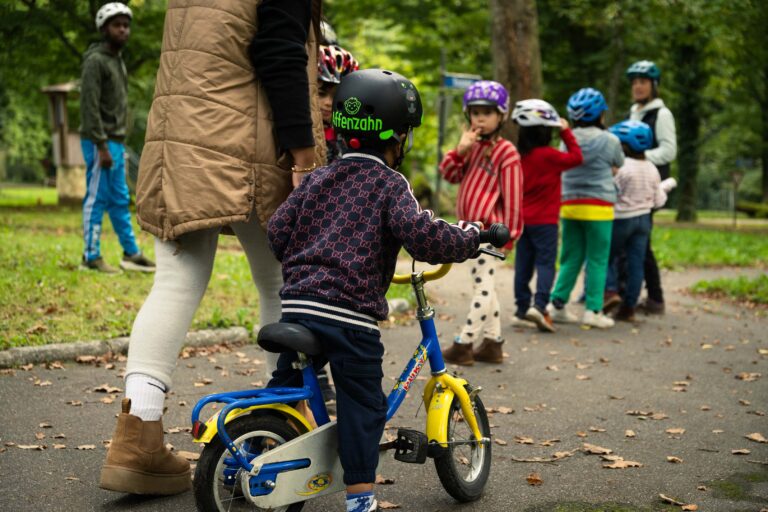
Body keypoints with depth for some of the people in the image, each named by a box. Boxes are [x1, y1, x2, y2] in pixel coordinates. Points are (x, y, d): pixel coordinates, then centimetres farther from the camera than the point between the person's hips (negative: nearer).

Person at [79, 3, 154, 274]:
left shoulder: (118, 61, 17)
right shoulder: (95, 61, -11)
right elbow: (89, 107, -18)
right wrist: (102, 147, -23)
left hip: (115, 141, 9)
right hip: (100, 142, -9)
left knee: (120, 200, 11)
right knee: (97, 199, -5)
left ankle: (131, 254, 16)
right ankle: (91, 257, 0)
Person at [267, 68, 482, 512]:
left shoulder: (317, 179, 15)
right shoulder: (390, 184, -2)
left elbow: (276, 234, 13)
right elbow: (422, 236, -16)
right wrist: (471, 237, -1)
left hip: (298, 305, 6)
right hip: (352, 316, -6)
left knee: (286, 385, 23)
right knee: (363, 406, 4)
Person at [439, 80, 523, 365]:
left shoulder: (506, 152, -10)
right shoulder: (473, 147, 12)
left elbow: (513, 196, -11)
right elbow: (450, 175, 7)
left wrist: (510, 232, -11)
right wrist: (461, 149, -8)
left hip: (488, 228, -9)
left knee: (484, 285, -4)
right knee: (483, 285, 14)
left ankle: (464, 345, -3)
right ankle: (492, 343, 22)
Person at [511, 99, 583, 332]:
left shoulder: (520, 156, 6)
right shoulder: (548, 155, -14)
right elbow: (576, 157, -5)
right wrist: (566, 132, 2)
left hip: (523, 218, 7)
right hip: (544, 220, -7)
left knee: (523, 264, 11)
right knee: (545, 263, -6)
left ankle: (523, 306, 17)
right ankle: (539, 305, -20)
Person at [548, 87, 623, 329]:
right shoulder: (609, 140, -4)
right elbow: (620, 164, 12)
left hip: (569, 205, 4)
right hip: (598, 207, -4)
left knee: (570, 258, 12)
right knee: (597, 260, 2)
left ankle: (557, 304, 9)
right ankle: (593, 310, 0)